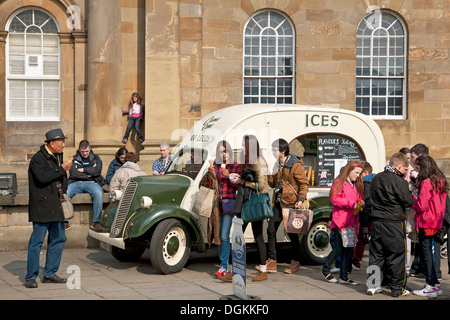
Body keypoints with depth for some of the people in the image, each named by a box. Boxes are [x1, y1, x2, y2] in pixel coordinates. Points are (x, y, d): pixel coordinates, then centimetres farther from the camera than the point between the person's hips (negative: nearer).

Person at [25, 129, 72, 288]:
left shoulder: (57, 157, 16)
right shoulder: (38, 158, -10)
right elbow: (42, 177, -26)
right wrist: (61, 169, -17)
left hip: (56, 207, 9)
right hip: (42, 206, -8)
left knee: (58, 239, 10)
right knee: (37, 241, -6)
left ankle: (50, 274, 19)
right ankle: (31, 277, 0)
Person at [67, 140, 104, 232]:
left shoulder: (95, 158, 18)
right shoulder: (74, 159, 16)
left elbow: (97, 171, -2)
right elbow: (74, 173, -2)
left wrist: (82, 170, 0)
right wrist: (89, 173, 0)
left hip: (91, 183, 0)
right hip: (76, 183, 1)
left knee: (98, 193, -36)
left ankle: (96, 222, -32)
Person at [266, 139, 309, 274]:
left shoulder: (295, 165, -10)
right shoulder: (277, 165, 13)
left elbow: (304, 183, -11)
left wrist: (301, 199, -19)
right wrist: (267, 174, 1)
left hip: (290, 203, -7)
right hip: (278, 203, 7)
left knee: (292, 232, 0)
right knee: (271, 230, 2)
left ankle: (295, 263, 13)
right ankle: (271, 263, 8)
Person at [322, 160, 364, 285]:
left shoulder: (356, 185, 19)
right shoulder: (340, 182, -6)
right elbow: (334, 199, -14)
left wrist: (360, 203, 3)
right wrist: (351, 203, -18)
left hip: (352, 221, 8)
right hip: (340, 221, -8)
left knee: (349, 249, 6)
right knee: (338, 248, -5)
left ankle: (344, 277, 13)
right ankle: (325, 270, 15)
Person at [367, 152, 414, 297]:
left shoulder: (376, 178, 8)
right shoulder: (399, 181, -14)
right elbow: (409, 201, -9)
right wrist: (409, 191, 9)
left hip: (377, 222, 6)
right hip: (394, 223, -6)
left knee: (376, 254, 12)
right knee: (397, 254, 3)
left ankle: (373, 285, 13)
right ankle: (397, 288, 8)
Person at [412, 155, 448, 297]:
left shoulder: (426, 183, -17)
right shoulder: (440, 181, 10)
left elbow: (421, 206, -18)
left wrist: (411, 199, -2)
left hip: (426, 223, -8)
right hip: (437, 222, 8)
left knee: (426, 253, -2)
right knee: (432, 252, 14)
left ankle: (431, 286, 0)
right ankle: (435, 284, 19)